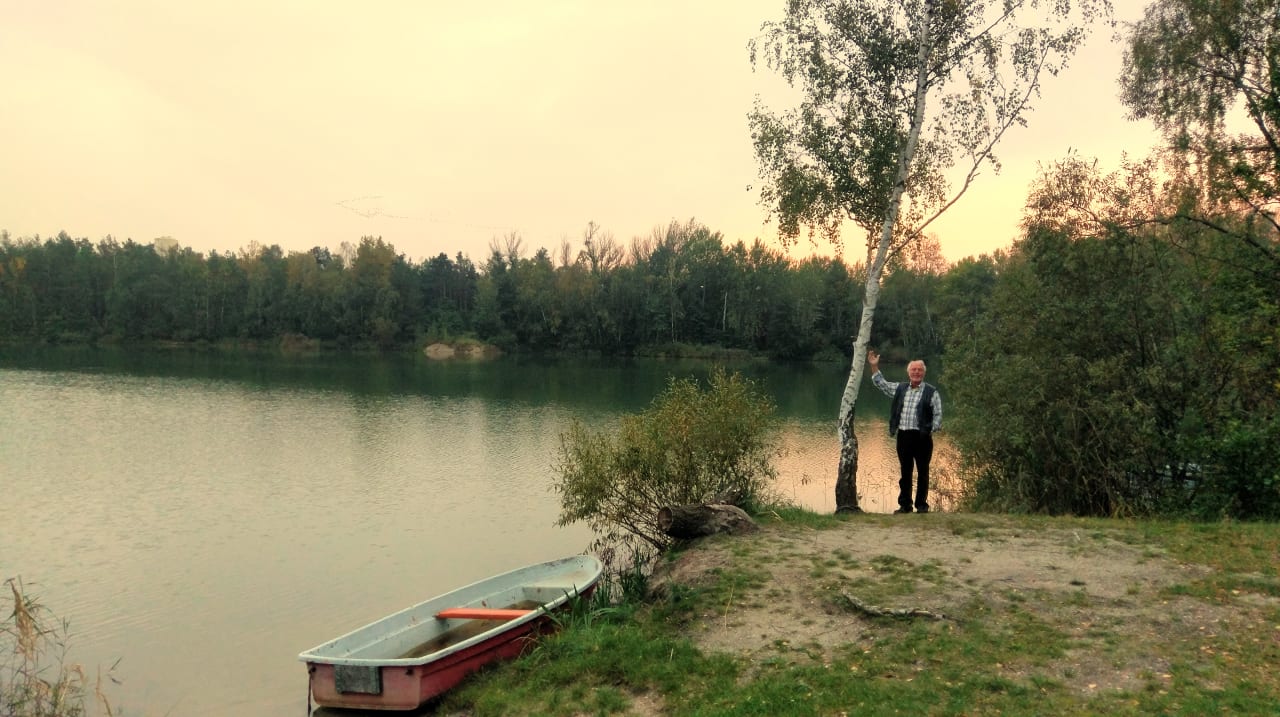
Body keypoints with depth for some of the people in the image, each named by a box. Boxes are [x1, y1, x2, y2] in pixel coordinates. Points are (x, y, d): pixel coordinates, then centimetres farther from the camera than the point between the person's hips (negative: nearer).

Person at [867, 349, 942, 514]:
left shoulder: (931, 392, 0)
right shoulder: (900, 388, 12)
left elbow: (938, 414, 0)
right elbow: (881, 384, 20)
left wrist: (932, 430, -9)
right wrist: (874, 367, 12)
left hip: (922, 437, -4)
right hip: (903, 436, 4)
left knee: (923, 472, 2)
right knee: (905, 472, 8)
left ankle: (922, 505, 9)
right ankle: (905, 505, 14)